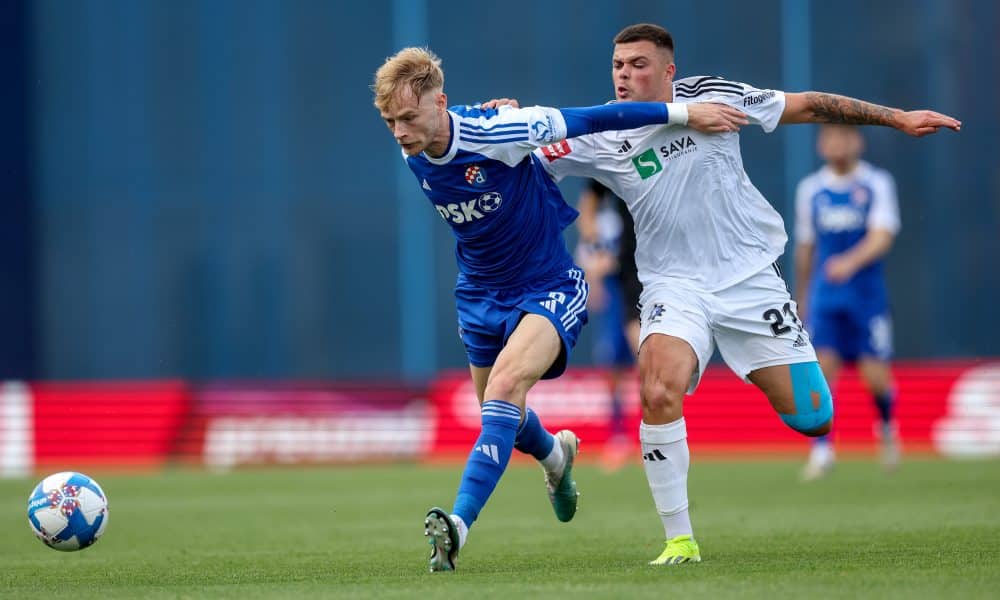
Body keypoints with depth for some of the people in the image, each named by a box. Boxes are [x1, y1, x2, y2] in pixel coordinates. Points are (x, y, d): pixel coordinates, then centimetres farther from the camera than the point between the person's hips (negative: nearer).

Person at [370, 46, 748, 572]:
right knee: (503, 418, 18)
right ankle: (554, 455, 55)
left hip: (547, 288, -7)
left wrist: (683, 112, -16)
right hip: (480, 296, 7)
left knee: (505, 385, -30)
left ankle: (459, 523, -38)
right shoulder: (414, 156, -8)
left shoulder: (494, 132, -27)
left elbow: (588, 120, -20)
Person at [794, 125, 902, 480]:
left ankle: (887, 428, 26)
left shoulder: (877, 184, -1)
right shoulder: (810, 190, 9)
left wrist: (850, 262, -31)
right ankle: (822, 450, -6)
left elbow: (882, 237, -13)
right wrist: (801, 300, 21)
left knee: (876, 376, -5)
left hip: (867, 293, -2)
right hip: (824, 295, 2)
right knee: (822, 367, -12)